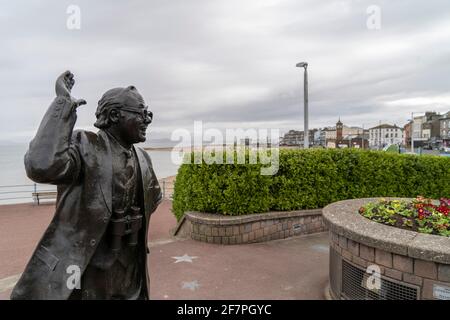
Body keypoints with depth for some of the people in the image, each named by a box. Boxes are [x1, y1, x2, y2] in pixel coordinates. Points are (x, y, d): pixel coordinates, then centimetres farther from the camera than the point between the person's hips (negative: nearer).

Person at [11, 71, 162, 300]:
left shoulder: (141, 158, 4)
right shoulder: (85, 146, -16)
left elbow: (154, 196, 20)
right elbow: (42, 166, -38)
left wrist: (132, 223, 11)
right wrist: (63, 103, -30)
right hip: (89, 267, -6)